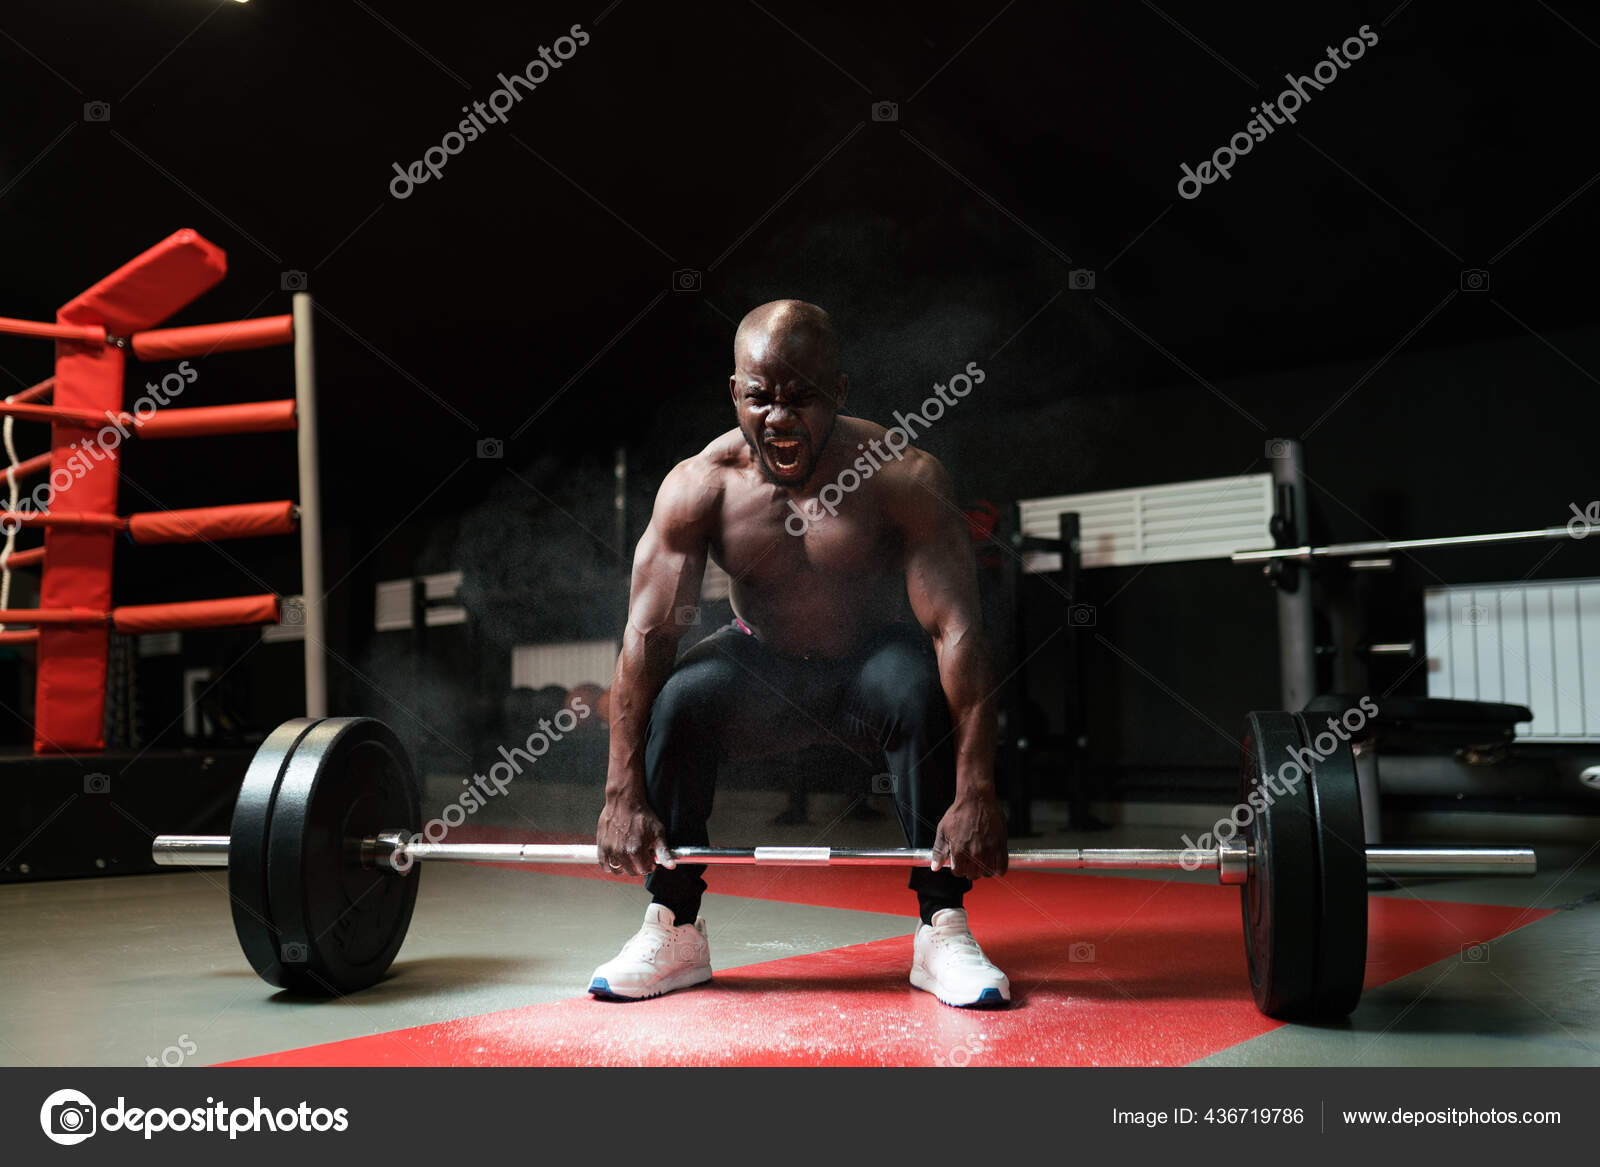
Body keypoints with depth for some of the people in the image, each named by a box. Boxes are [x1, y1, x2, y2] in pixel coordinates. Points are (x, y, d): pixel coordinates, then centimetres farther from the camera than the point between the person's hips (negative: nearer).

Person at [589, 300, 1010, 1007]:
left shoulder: (903, 478, -26)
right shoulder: (699, 487, -20)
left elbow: (958, 631, -30)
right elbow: (646, 635, -20)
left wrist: (976, 794, -38)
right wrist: (624, 796, -26)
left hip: (873, 664, -2)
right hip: (764, 671, 2)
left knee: (923, 693, -35)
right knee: (678, 699, -27)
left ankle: (942, 929, -21)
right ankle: (672, 932, -10)